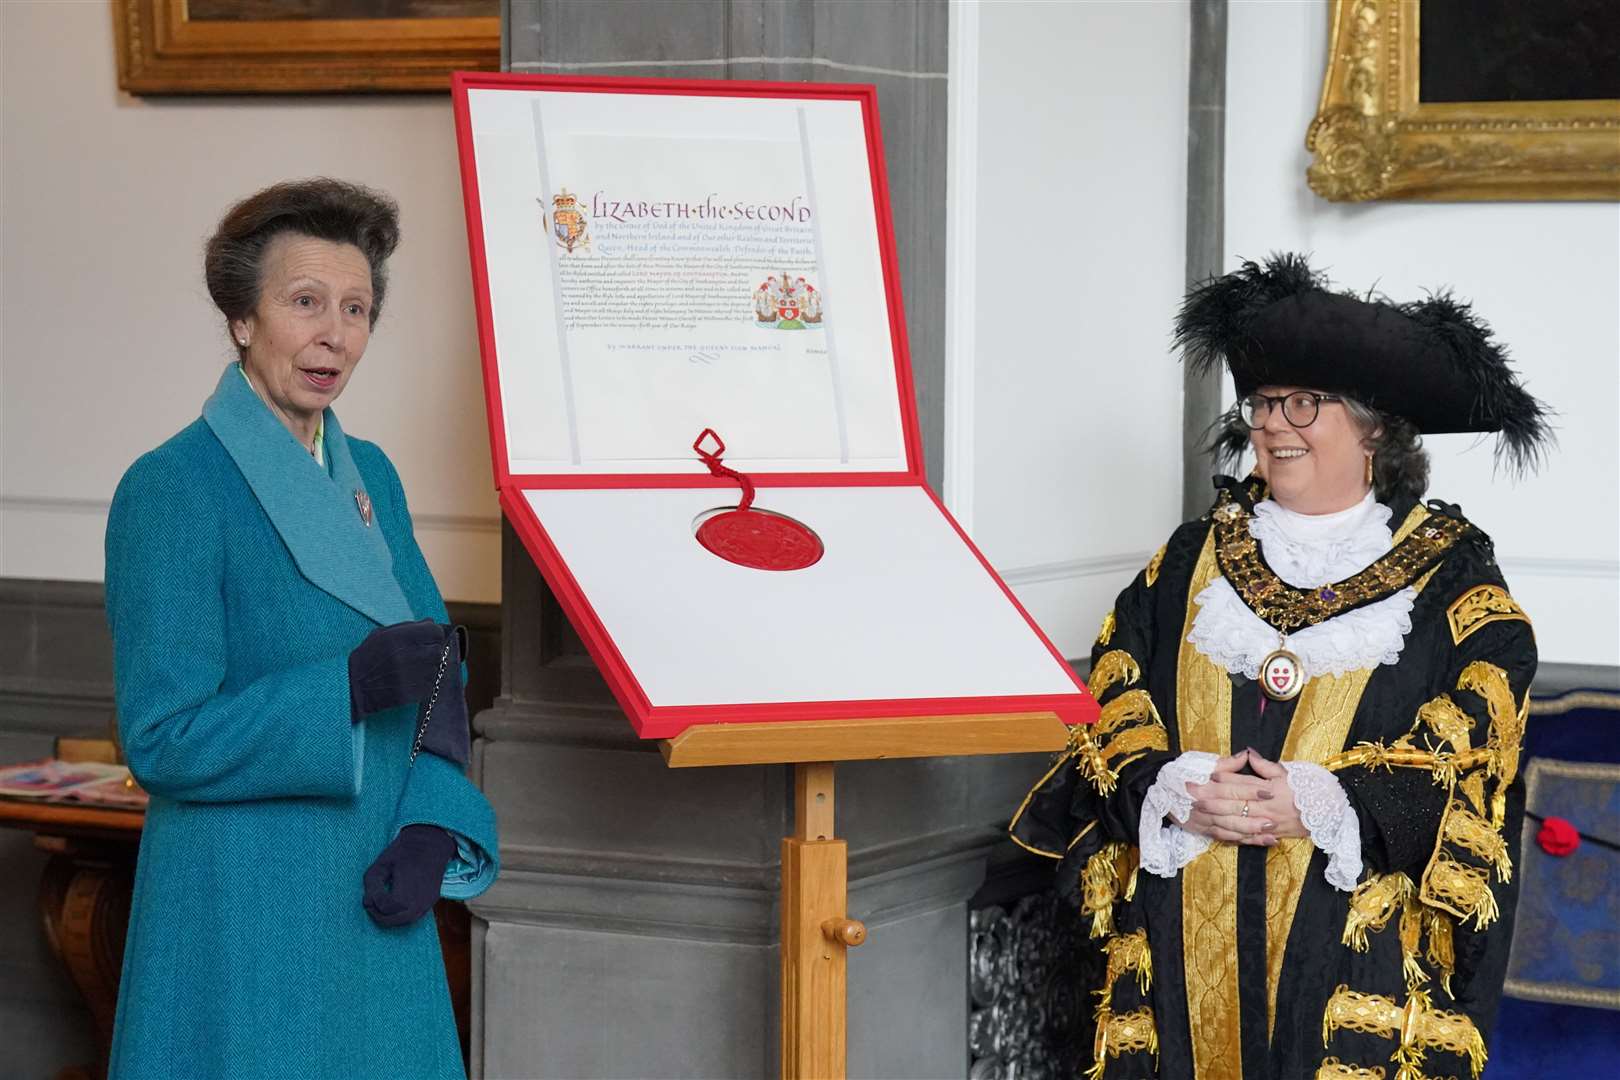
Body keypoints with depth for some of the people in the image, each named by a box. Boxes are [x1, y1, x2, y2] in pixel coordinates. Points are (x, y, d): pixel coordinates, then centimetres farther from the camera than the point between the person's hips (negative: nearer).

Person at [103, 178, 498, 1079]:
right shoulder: (174, 490, -13)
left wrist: (434, 824, -6)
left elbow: (437, 682, 11)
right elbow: (163, 740, -16)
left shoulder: (369, 474, 9)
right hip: (246, 921, -6)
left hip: (376, 905, 7)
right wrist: (354, 685, -24)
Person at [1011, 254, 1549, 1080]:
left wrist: (1320, 803, -17)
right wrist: (1174, 789, -12)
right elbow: (1114, 689, 8)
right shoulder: (1196, 556, 15)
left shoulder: (1450, 572, 5)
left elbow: (1477, 729, -6)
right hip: (1188, 923, 3)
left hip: (1359, 928, -3)